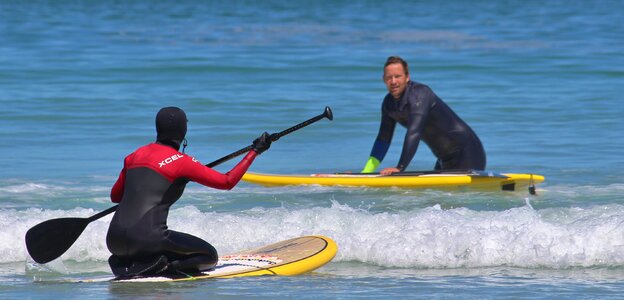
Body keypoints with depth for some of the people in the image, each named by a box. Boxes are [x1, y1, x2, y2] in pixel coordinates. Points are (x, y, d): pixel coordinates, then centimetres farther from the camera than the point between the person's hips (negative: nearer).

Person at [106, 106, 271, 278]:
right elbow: (227, 182, 1)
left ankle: (123, 263, 3)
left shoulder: (135, 156, 15)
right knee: (210, 256, 12)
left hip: (114, 240, 5)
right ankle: (155, 267, -11)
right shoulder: (182, 162, -2)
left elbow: (115, 196, 26)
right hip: (146, 237, -5)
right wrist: (255, 151, 10)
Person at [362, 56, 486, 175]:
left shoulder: (420, 93, -25)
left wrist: (400, 168, -42)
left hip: (466, 150, -8)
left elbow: (414, 132, -36)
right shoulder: (389, 103, 1)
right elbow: (383, 140, 7)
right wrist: (365, 173, 1)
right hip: (445, 158, 8)